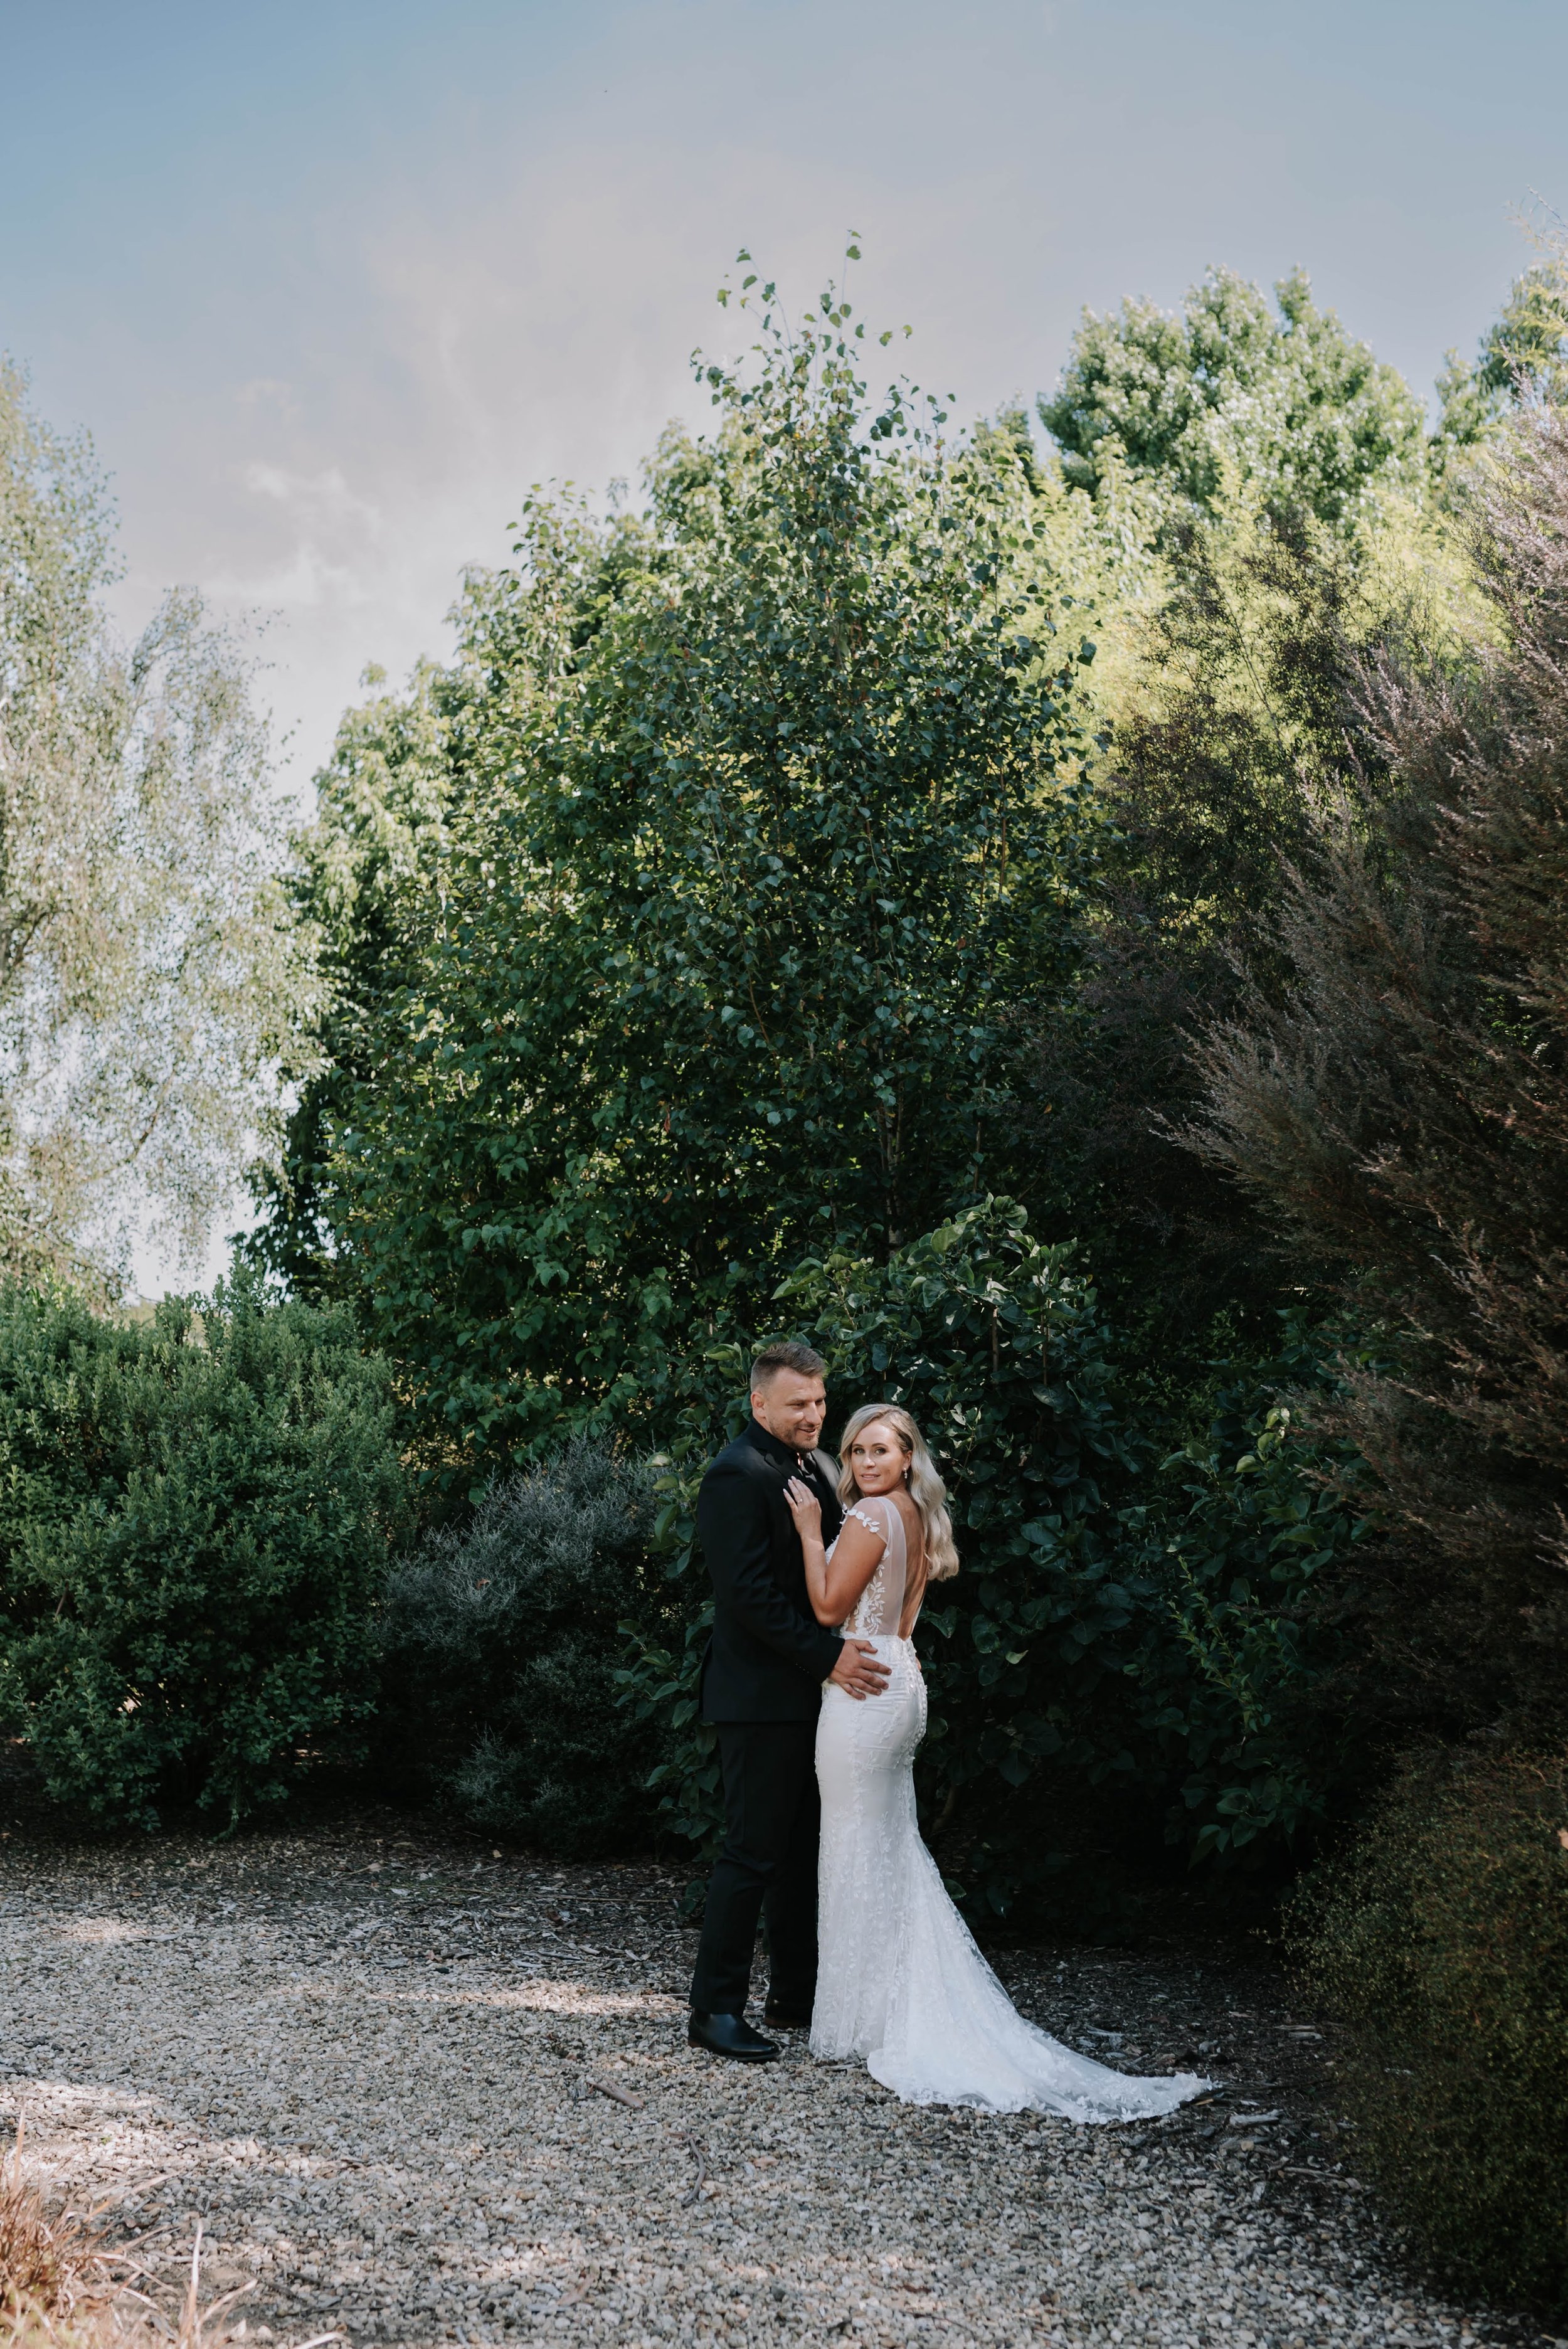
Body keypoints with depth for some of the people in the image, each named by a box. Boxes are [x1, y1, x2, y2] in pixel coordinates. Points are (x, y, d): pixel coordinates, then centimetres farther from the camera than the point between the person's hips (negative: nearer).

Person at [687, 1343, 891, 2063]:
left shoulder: (817, 1467, 13)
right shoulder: (739, 1475, -16)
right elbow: (751, 1593, -22)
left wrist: (879, 1645, 7)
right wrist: (828, 1657, -21)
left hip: (815, 1692, 9)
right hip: (763, 1697, -9)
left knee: (803, 1849, 16)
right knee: (752, 1853, -4)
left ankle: (796, 1993, 27)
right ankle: (715, 2009, 6)